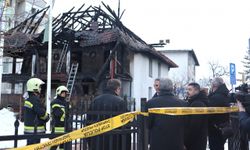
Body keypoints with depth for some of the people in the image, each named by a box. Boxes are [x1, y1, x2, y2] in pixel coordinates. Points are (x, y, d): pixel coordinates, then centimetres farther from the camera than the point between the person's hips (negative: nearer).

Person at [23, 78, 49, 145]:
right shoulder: (35, 99, -18)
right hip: (35, 129, -10)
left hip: (28, 129, 10)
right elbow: (42, 113, -17)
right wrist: (47, 117, 4)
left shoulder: (28, 99, 13)